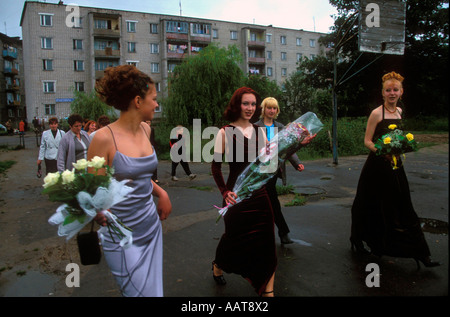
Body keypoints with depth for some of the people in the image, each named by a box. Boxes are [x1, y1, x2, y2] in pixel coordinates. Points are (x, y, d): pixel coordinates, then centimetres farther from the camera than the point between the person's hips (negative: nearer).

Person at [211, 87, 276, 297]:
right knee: (235, 236, 9)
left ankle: (267, 289, 15)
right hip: (237, 194, -4)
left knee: (264, 238, 4)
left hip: (258, 192, 4)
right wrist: (224, 191, -12)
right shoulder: (225, 132, -5)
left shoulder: (258, 131, 8)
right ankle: (218, 266, 43)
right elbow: (215, 165, -4)